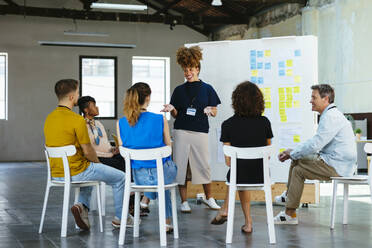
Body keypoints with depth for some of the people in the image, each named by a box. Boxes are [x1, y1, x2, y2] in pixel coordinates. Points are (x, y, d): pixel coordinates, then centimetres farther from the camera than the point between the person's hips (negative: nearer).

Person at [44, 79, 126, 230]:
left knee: (89, 173, 37)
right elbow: (88, 151, -14)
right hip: (75, 172, -8)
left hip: (55, 174, 8)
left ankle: (82, 205, 12)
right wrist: (98, 164, 8)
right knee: (120, 178, 11)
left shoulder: (49, 118, 5)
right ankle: (119, 218, 22)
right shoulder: (77, 120, -20)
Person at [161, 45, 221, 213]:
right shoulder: (179, 90, 10)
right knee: (181, 166, 0)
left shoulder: (207, 89, 6)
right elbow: (175, 115, 11)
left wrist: (209, 110, -15)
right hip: (181, 132, 1)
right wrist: (171, 109, -10)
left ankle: (209, 198, 18)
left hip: (200, 132, -1)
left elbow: (215, 112, 6)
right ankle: (184, 202, 9)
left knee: (203, 166, -1)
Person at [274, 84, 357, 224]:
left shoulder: (331, 117, -19)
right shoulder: (329, 115, 16)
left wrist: (292, 153, -9)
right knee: (296, 159, 13)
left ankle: (290, 215, -5)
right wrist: (292, 152, 9)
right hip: (333, 161, 10)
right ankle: (289, 195, 25)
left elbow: (315, 145, -23)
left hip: (337, 167, -10)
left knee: (299, 169, -11)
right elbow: (315, 142, 20)